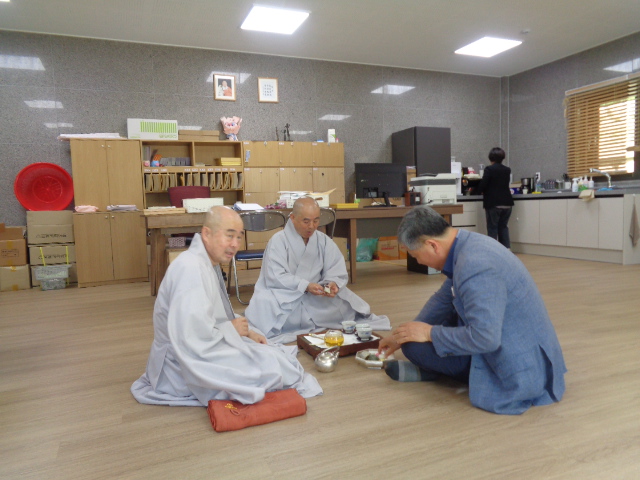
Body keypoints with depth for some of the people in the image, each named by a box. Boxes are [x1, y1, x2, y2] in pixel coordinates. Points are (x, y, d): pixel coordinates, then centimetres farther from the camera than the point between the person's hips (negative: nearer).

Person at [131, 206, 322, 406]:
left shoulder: (209, 264, 3)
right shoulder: (191, 269, -27)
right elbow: (192, 341, -31)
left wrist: (246, 331, 2)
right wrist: (232, 329, -15)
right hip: (186, 366, -10)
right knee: (271, 364, -9)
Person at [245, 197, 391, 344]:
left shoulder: (324, 241, 5)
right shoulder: (278, 240, -9)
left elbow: (337, 272, -1)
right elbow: (275, 277, -19)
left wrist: (333, 283, -25)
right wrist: (305, 286, -30)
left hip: (316, 298, 4)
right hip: (284, 296, -3)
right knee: (263, 305, -34)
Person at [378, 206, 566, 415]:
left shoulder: (474, 266, -30)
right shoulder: (469, 243, 1)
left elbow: (484, 338, -32)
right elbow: (444, 299, 13)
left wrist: (430, 333, -17)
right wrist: (402, 336, 19)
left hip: (521, 372, -10)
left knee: (416, 346, -16)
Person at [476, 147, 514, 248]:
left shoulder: (489, 169, -11)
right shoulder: (507, 170, 8)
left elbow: (482, 185, -15)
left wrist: (480, 191, 5)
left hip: (493, 203, -5)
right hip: (506, 203, 5)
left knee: (492, 228, 1)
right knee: (504, 227, 13)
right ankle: (506, 248, 12)